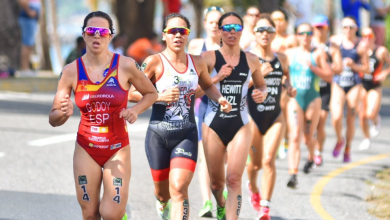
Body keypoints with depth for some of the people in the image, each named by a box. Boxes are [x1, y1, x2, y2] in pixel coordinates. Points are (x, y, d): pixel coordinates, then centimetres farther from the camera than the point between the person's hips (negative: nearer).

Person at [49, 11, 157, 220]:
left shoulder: (125, 65, -9)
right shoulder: (71, 71, -5)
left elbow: (151, 93, 7)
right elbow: (53, 120, -2)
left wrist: (135, 110, -12)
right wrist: (64, 113, -24)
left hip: (117, 149, -2)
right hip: (86, 149, 2)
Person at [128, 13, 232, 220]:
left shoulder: (197, 63, 6)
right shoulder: (154, 62, -7)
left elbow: (207, 86, 26)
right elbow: (131, 93, -6)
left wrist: (219, 99, 6)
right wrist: (159, 96, -19)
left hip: (187, 135, 1)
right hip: (158, 134, -1)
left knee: (179, 189, -16)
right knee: (163, 191, 15)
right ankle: (162, 202, 54)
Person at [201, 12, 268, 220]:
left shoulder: (251, 60, 6)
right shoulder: (208, 58, -3)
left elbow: (261, 85, 22)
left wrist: (262, 94, -1)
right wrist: (217, 77, -19)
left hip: (240, 126, 1)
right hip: (213, 125, 0)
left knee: (234, 180, -13)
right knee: (216, 181, 13)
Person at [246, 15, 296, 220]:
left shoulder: (281, 58, 6)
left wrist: (290, 87, 6)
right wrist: (258, 75, -26)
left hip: (275, 117, 2)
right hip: (252, 116, -2)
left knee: (268, 160, -12)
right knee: (256, 162, 9)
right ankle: (253, 187, 45)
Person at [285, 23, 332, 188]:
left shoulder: (318, 54, 1)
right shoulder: (290, 54, 4)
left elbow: (329, 76, -5)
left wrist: (312, 67, -17)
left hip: (313, 100, 0)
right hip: (294, 99, 0)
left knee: (309, 138, 11)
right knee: (295, 137, -16)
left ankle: (311, 157, 47)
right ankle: (293, 174, -22)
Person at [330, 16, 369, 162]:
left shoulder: (361, 46, -2)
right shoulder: (335, 41, 0)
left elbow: (366, 68, 2)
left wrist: (353, 65, -14)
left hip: (354, 85, 0)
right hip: (338, 83, 0)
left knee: (351, 120, 5)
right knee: (336, 117, -16)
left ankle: (348, 149, 26)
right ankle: (340, 141, 14)